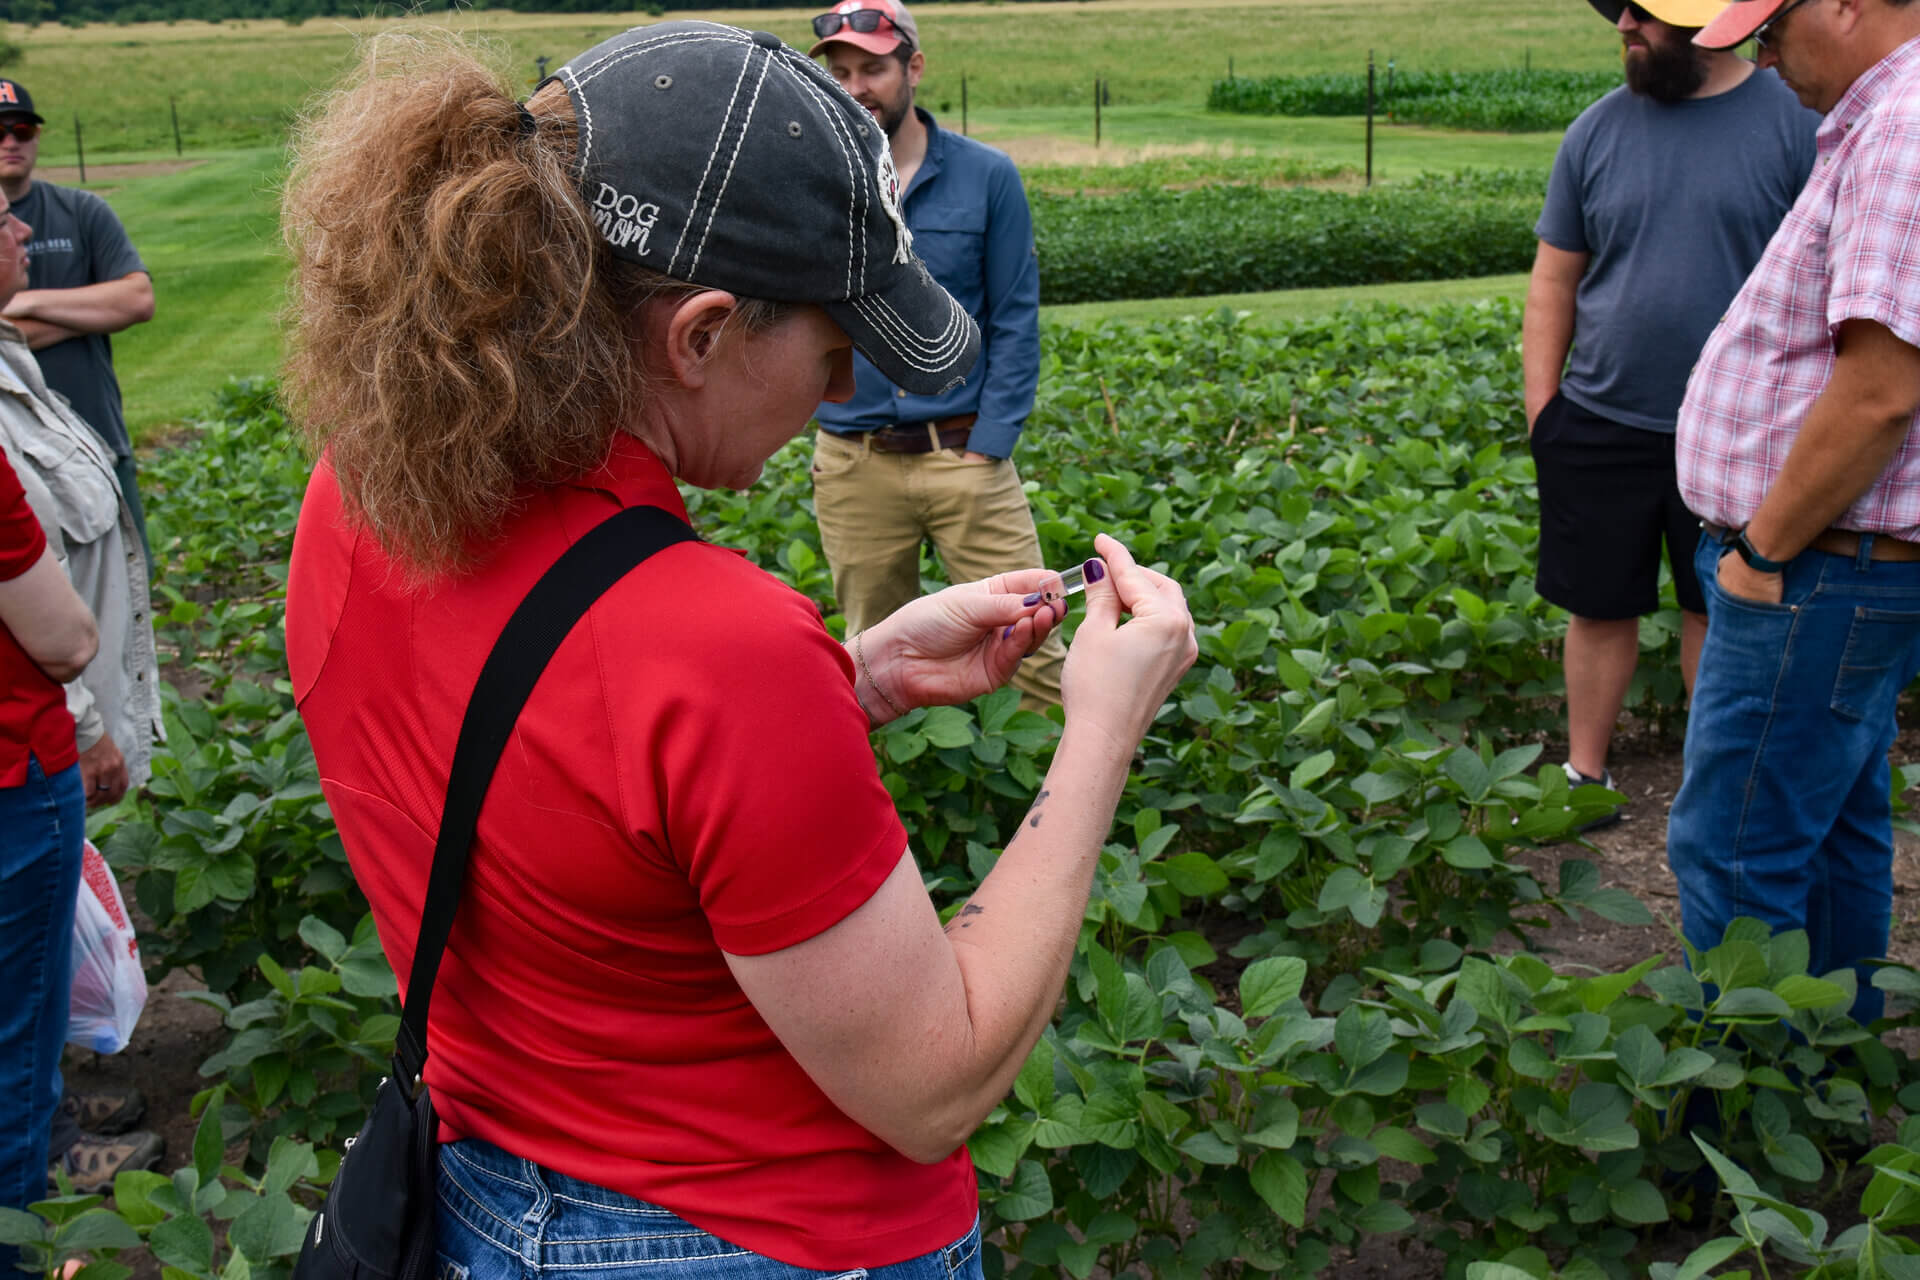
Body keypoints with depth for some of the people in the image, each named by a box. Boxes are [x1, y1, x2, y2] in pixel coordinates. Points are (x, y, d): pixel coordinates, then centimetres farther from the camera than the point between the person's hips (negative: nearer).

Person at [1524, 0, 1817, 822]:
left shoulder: (1793, 123, -5)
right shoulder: (1599, 130, 2)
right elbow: (1553, 278, 6)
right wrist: (1541, 407, 1)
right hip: (1602, 426, 1)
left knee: (1719, 608, 13)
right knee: (1600, 607, 9)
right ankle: (1586, 771, 25)